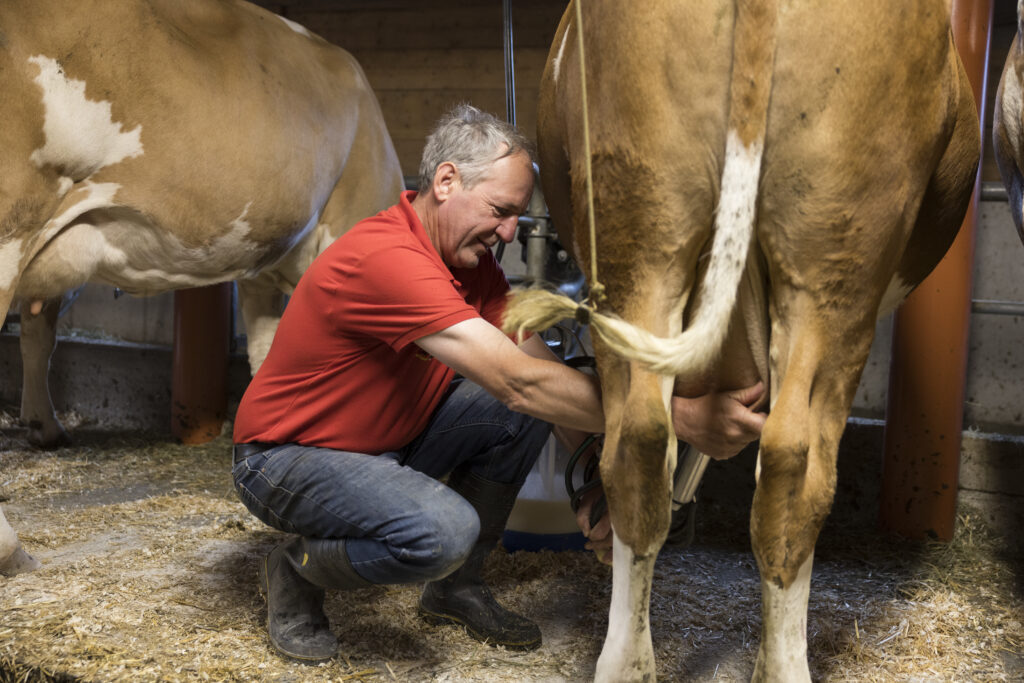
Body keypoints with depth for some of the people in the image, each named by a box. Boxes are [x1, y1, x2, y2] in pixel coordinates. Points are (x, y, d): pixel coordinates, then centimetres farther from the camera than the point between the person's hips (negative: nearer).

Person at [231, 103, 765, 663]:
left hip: (388, 439, 9)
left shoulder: (471, 258, -1)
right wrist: (677, 416, -36)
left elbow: (540, 365, 0)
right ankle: (296, 571, -3)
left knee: (533, 408, -9)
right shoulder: (386, 259, -31)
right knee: (443, 529, -34)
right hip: (286, 458, -9)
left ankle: (456, 588, 8)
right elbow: (519, 381, -36)